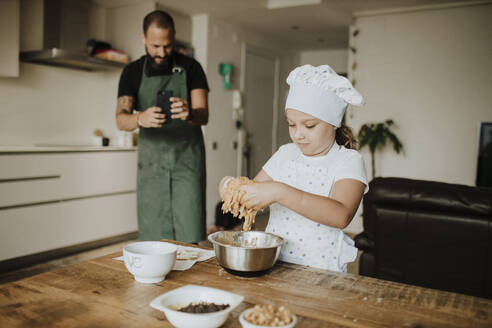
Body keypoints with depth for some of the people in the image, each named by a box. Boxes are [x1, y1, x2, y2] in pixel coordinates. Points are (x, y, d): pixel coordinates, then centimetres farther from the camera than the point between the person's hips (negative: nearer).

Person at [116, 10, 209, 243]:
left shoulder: (190, 67, 1)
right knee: (152, 238, 4)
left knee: (189, 237, -5)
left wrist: (190, 113, -33)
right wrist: (140, 119, -33)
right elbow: (121, 119, -8)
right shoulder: (133, 72, 4)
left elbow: (204, 115, -8)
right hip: (151, 160, 1)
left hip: (187, 157, -1)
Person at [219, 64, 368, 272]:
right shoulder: (285, 154, 11)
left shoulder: (348, 161, -6)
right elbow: (256, 190, 14)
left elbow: (341, 216, -22)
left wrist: (279, 192, -29)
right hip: (272, 263, 4)